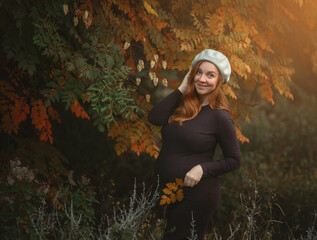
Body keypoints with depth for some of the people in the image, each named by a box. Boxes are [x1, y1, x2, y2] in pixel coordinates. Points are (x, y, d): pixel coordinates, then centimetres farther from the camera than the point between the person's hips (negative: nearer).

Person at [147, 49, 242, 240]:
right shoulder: (183, 104, 5)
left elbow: (234, 161, -6)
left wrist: (203, 169, -19)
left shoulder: (220, 117, -11)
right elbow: (154, 118, -13)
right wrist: (182, 88, -7)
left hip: (197, 194, -6)